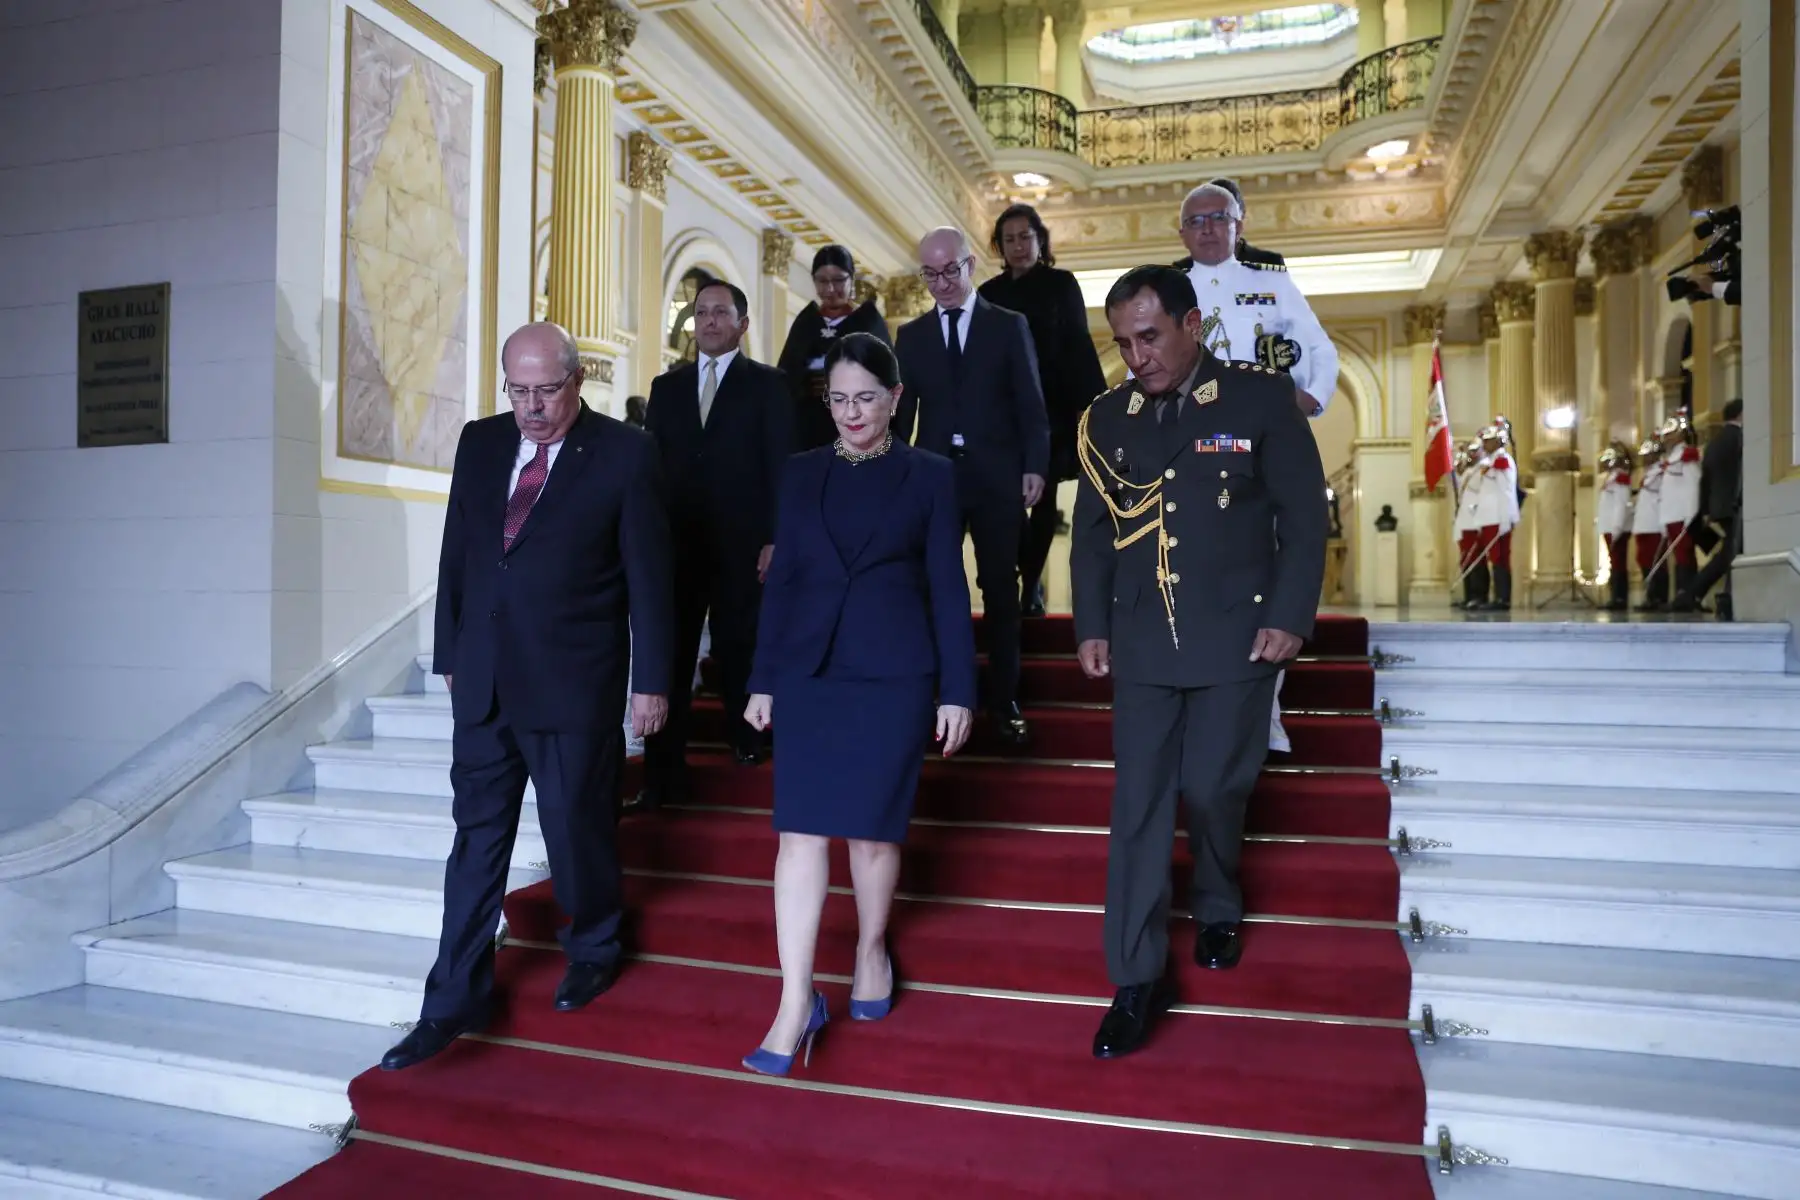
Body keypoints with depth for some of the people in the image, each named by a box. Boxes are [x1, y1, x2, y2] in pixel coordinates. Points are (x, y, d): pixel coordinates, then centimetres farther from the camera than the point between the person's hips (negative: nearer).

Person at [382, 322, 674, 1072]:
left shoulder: (624, 453, -7)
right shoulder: (480, 442, 7)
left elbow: (649, 574, -6)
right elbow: (455, 555, 13)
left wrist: (651, 680, -6)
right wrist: (450, 655, 14)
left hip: (575, 683, -4)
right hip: (484, 679, 4)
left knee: (576, 828, 9)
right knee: (476, 838, 9)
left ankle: (592, 949, 36)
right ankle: (455, 1003, 18)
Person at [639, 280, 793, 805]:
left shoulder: (768, 384, 3)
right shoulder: (666, 386, 13)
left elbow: (781, 467, -3)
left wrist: (774, 539, -11)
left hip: (742, 544, -2)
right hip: (676, 543, 3)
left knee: (739, 649, 11)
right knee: (669, 657, -1)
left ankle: (745, 737, 34)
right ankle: (664, 773, 4)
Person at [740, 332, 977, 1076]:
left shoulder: (930, 476, 2)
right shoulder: (802, 473, 9)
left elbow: (948, 588, 1)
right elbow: (782, 578, 9)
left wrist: (957, 690, -3)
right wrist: (763, 679, 7)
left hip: (893, 675, -2)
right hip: (809, 673, 2)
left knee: (872, 829, 6)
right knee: (801, 832, -3)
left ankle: (872, 949, 32)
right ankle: (796, 1002, 3)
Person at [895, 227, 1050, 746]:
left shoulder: (1009, 325, 5)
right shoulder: (911, 335, 11)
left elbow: (1031, 404, 2)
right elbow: (902, 410, 9)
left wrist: (1035, 466, -8)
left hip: (997, 477, -1)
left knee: (1001, 591, 4)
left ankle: (1004, 703, 13)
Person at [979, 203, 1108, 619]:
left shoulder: (1062, 284, 3)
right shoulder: (990, 292, 8)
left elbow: (1079, 346, -1)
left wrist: (1093, 403, -9)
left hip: (1052, 408, -1)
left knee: (1043, 495, 4)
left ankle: (1030, 584, 14)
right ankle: (1029, 581, 12)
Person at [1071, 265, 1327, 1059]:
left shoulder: (1261, 398, -3)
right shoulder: (1109, 417, 7)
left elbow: (1306, 517, -3)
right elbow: (1092, 532, 11)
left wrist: (1288, 617, -10)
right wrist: (1091, 626, 4)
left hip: (1236, 635, -2)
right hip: (1143, 642, 3)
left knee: (1211, 789, 4)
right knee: (1138, 805, 0)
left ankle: (1218, 911, 36)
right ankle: (1137, 979, 8)